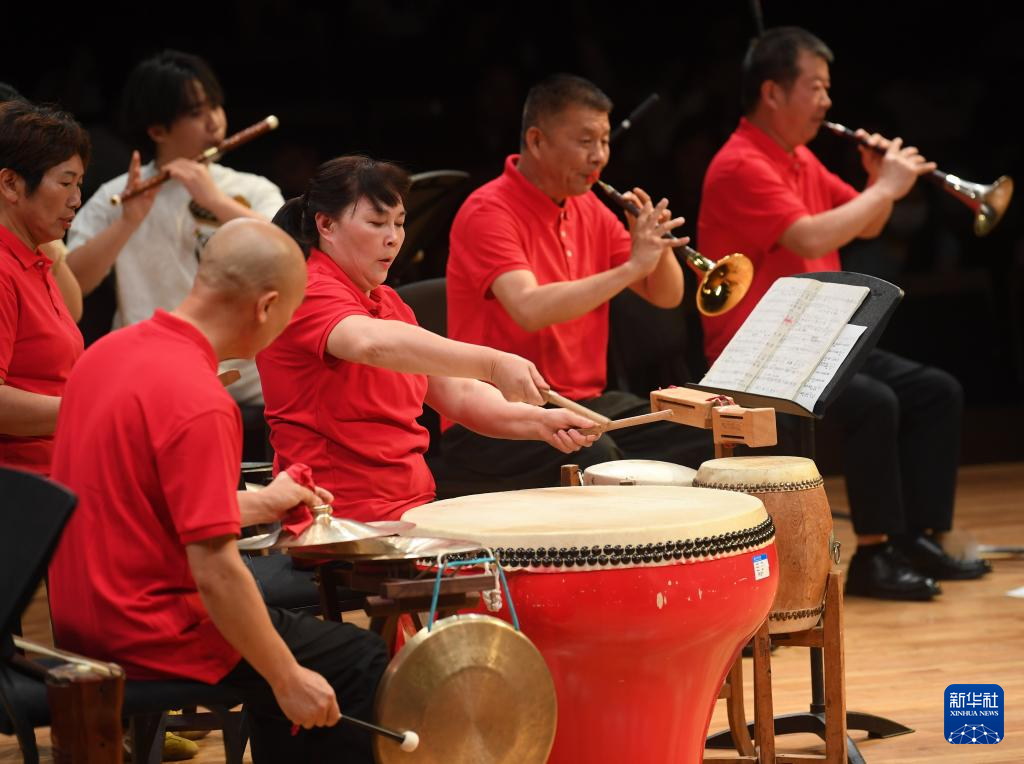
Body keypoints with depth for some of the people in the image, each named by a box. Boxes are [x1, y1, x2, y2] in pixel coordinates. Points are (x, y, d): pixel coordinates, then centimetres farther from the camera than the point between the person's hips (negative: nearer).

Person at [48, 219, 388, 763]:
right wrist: (289, 680, -16)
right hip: (153, 640, -9)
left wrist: (259, 504, 23)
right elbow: (215, 573, -26)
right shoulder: (199, 402, -25)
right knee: (360, 662, 3)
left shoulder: (109, 352, 4)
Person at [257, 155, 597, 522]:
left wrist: (539, 423, -1)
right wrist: (492, 364, -43)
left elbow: (455, 394, 17)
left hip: (414, 502, 9)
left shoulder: (387, 303, 21)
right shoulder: (308, 294, -10)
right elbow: (373, 343, -32)